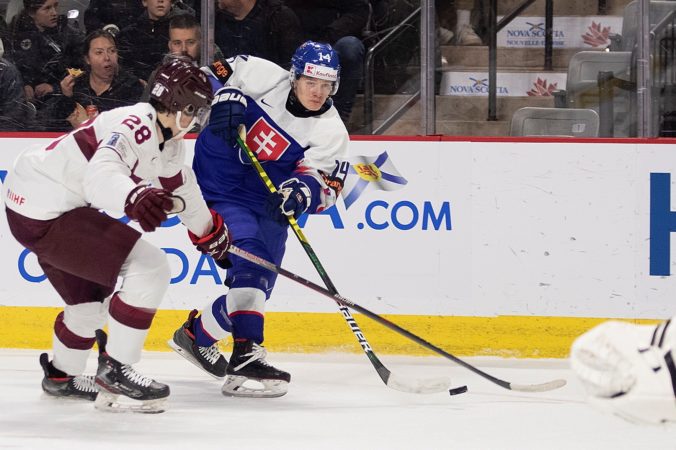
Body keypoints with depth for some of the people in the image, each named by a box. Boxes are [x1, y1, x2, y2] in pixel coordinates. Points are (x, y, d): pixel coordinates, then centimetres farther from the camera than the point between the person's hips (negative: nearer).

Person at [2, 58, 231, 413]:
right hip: (44, 211, -11)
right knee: (150, 270, -15)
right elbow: (101, 175, -43)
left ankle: (61, 374, 49)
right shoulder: (135, 127, -24)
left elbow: (179, 183, 30)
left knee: (90, 296, 27)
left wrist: (208, 228, 42)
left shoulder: (169, 141, 9)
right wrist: (134, 197, -63)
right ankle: (114, 370, -8)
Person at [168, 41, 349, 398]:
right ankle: (245, 357, -35)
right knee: (250, 257, -27)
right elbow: (214, 74, 1)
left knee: (257, 286, 6)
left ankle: (197, 334, 32)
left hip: (268, 205, 5)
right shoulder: (264, 77, -12)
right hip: (219, 191, -5)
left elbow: (324, 185, -16)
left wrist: (301, 191, -38)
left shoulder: (331, 131, -7)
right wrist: (226, 98, -20)